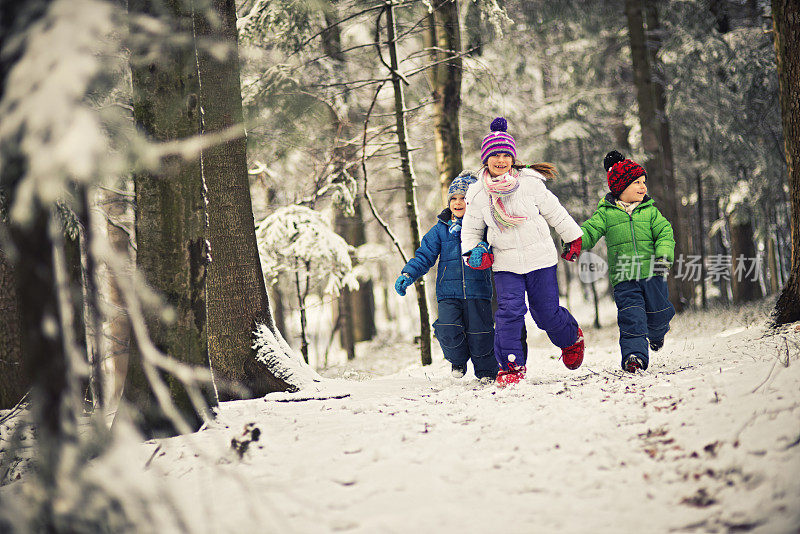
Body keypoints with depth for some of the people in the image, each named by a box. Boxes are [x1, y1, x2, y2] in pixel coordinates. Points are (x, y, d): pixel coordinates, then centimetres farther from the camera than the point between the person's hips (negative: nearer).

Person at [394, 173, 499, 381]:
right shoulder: (441, 229, 11)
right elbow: (425, 255, 11)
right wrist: (408, 274, -4)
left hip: (477, 289, -1)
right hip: (448, 292, 1)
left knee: (479, 333, -3)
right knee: (448, 331, -15)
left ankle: (487, 371, 21)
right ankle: (458, 360, 16)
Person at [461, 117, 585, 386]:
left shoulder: (530, 183, -6)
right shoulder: (477, 193, 0)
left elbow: (554, 211, 6)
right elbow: (471, 228, 14)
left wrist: (573, 237, 14)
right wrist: (472, 251, -2)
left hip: (540, 257, -1)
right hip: (506, 262, 1)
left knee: (546, 312, 4)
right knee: (509, 311, -13)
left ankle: (572, 338, 36)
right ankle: (511, 365, -1)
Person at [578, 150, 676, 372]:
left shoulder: (650, 211, 10)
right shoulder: (605, 213, 5)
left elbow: (665, 233, 4)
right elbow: (590, 231, 0)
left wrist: (664, 255, -14)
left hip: (652, 274, 2)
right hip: (624, 278, -2)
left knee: (658, 313, 10)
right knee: (631, 317, -13)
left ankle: (656, 334, 44)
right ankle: (634, 355, -16)